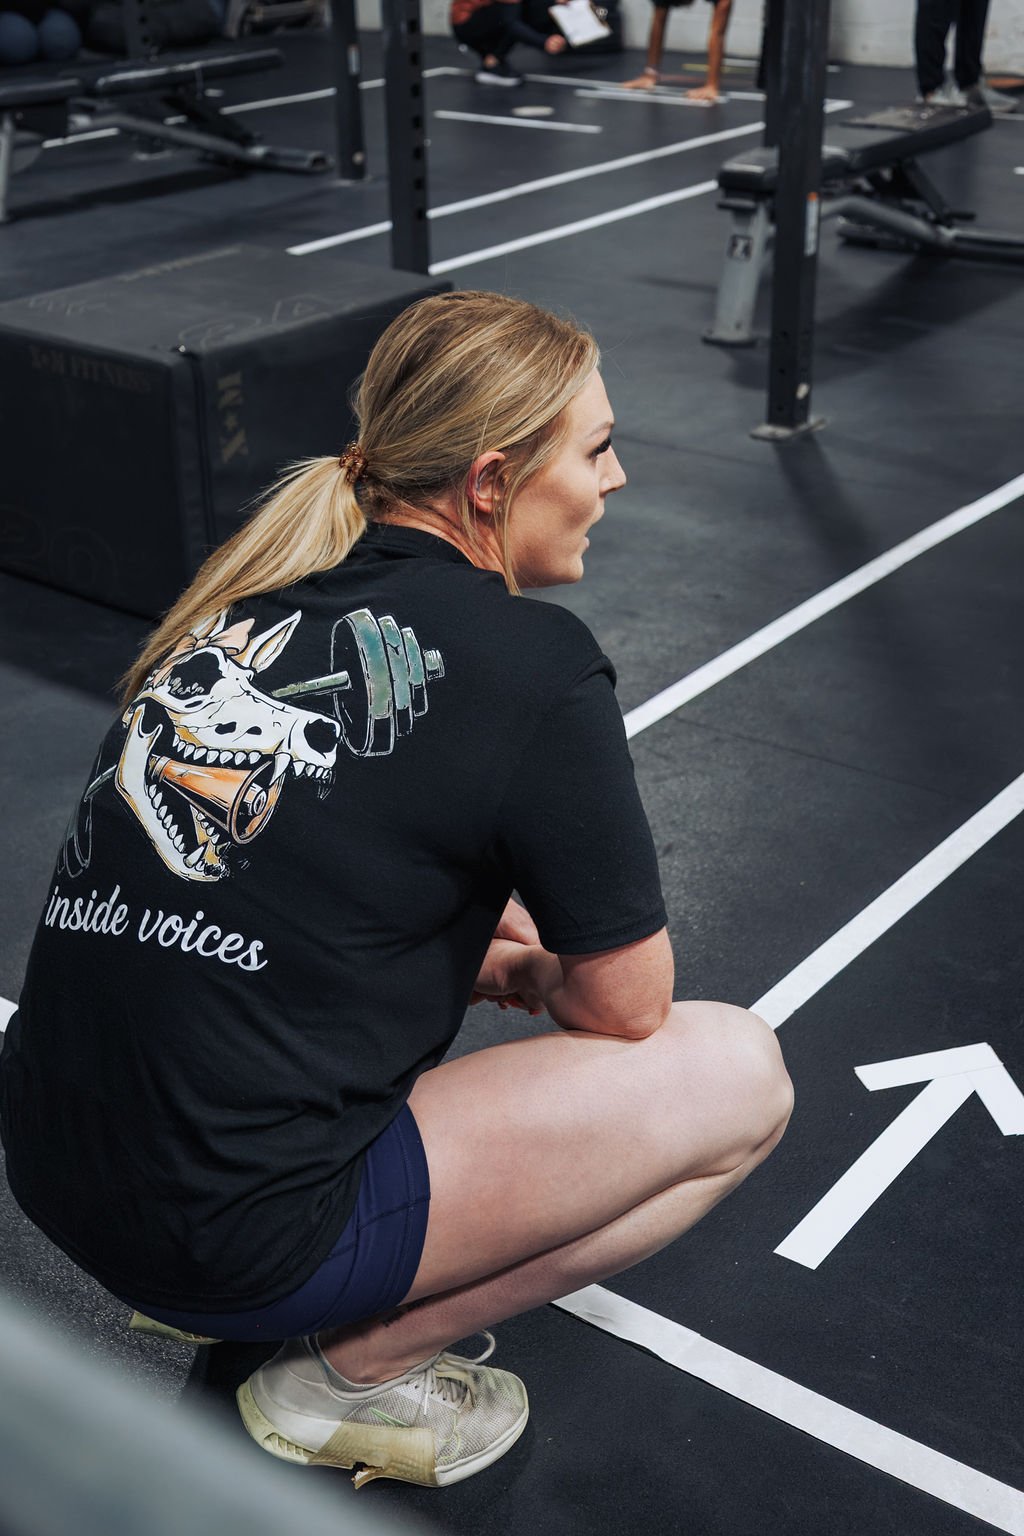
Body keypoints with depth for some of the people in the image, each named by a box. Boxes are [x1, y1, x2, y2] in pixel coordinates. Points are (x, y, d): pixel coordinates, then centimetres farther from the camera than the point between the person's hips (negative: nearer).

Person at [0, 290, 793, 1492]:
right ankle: (356, 1372, 5)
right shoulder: (532, 666, -13)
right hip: (242, 1237, -7)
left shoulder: (257, 593, 7)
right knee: (739, 1074, 2)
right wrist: (541, 970, 18)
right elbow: (625, 1008, -3)